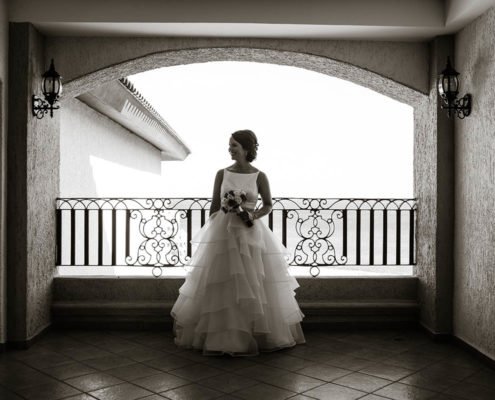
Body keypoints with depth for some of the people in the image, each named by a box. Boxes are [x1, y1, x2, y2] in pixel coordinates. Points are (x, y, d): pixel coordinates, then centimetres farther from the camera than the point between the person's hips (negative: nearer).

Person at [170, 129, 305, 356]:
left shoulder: (259, 177, -2)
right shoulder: (222, 174, 3)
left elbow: (268, 205, 7)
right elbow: (214, 205, 7)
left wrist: (254, 215, -12)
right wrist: (210, 233, 3)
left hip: (250, 234, -1)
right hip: (222, 233, 1)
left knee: (254, 286, 2)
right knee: (220, 287, 4)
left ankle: (259, 334, 21)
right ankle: (221, 336, 20)